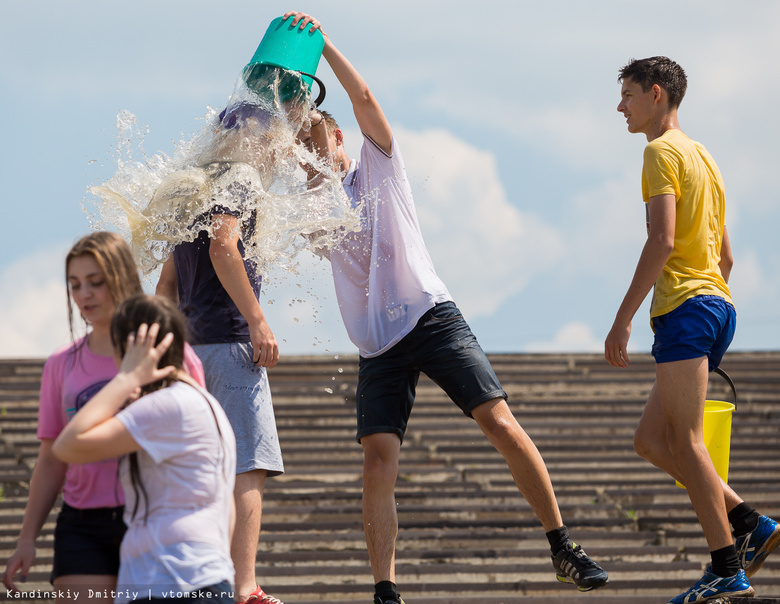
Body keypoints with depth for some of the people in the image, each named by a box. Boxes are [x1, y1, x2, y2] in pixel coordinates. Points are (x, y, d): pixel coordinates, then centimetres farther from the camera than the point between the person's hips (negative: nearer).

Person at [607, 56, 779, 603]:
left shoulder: (663, 152, -5)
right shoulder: (703, 158, 24)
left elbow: (662, 241, -17)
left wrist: (622, 321, -17)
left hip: (685, 306, -9)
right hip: (719, 305, 9)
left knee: (685, 440, -11)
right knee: (651, 440, 9)